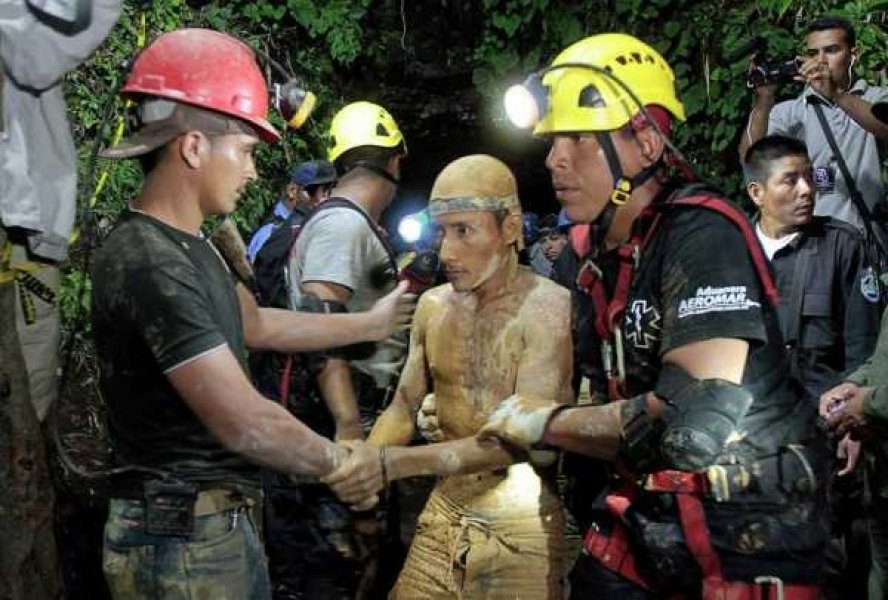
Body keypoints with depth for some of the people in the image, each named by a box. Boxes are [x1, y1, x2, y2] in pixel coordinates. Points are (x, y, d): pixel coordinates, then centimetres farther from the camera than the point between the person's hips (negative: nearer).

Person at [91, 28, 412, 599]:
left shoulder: (189, 245, 9)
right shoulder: (149, 264, -24)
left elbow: (255, 324, 22)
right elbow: (245, 424, -26)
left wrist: (371, 323, 25)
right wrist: (346, 461, -13)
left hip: (223, 521, 10)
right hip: (184, 539, -10)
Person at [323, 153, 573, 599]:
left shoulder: (549, 307, -15)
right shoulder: (433, 304, 4)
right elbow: (404, 406, 9)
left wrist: (396, 463, -29)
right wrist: (364, 462, -13)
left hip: (519, 521, -5)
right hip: (442, 510, 5)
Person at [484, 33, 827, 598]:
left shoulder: (701, 233, -18)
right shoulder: (608, 259, 6)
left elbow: (698, 410, -28)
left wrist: (547, 423, -17)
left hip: (749, 534, -7)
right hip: (652, 519, 7)